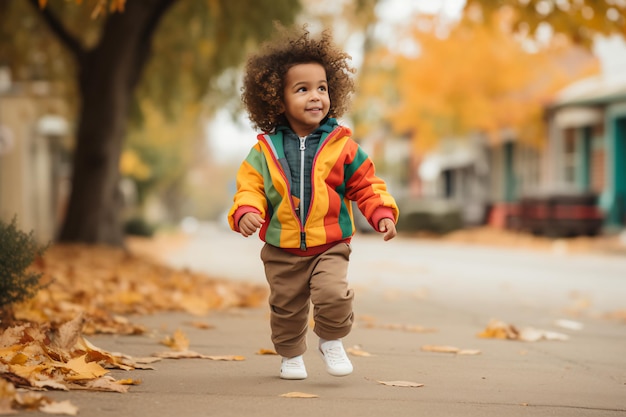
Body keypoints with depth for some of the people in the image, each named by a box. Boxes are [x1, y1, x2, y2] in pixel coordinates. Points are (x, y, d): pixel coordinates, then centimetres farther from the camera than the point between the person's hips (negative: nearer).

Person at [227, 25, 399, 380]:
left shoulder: (342, 146, -4)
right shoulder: (265, 151, -4)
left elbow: (365, 185, 2)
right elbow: (250, 187, -3)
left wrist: (382, 214, -12)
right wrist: (246, 213, -23)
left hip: (330, 246, -1)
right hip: (282, 249, 1)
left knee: (333, 294, -21)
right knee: (286, 306, 12)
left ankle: (332, 341, 8)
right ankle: (291, 355, 39)